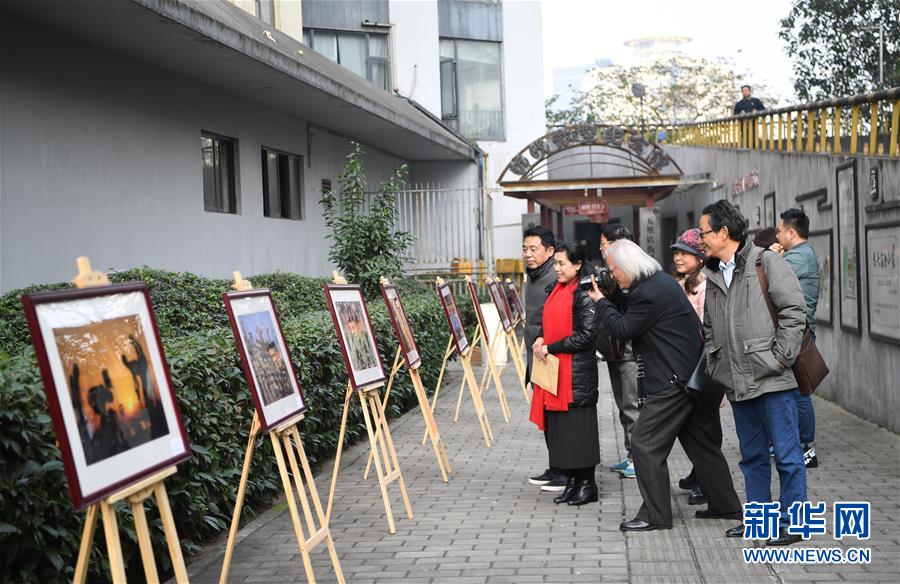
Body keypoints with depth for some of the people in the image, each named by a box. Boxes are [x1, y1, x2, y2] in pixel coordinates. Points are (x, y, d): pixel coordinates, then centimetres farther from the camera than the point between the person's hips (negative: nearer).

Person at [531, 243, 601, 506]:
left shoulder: (584, 296, -12)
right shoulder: (556, 292, 12)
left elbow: (585, 336, -16)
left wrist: (550, 348, -13)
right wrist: (540, 339, 3)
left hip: (577, 372, -8)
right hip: (553, 369, 8)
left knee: (578, 424, -2)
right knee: (558, 425, 9)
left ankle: (587, 484, 9)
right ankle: (571, 481, 18)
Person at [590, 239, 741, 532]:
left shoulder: (648, 293, -20)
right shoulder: (662, 280, 12)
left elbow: (623, 329, -11)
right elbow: (633, 316, 19)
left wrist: (601, 301, 0)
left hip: (672, 381, -11)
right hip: (693, 374, 11)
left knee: (645, 444, -4)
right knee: (700, 441, 18)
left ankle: (655, 515, 2)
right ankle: (725, 505, 26)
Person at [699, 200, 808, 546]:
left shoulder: (767, 263, -5)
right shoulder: (713, 276, 15)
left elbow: (794, 311, -10)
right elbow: (710, 329, 23)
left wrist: (779, 358, -13)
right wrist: (715, 367, 11)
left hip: (772, 379, -7)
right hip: (738, 384, 7)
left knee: (787, 454, 0)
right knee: (752, 455, 15)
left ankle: (791, 523, 10)